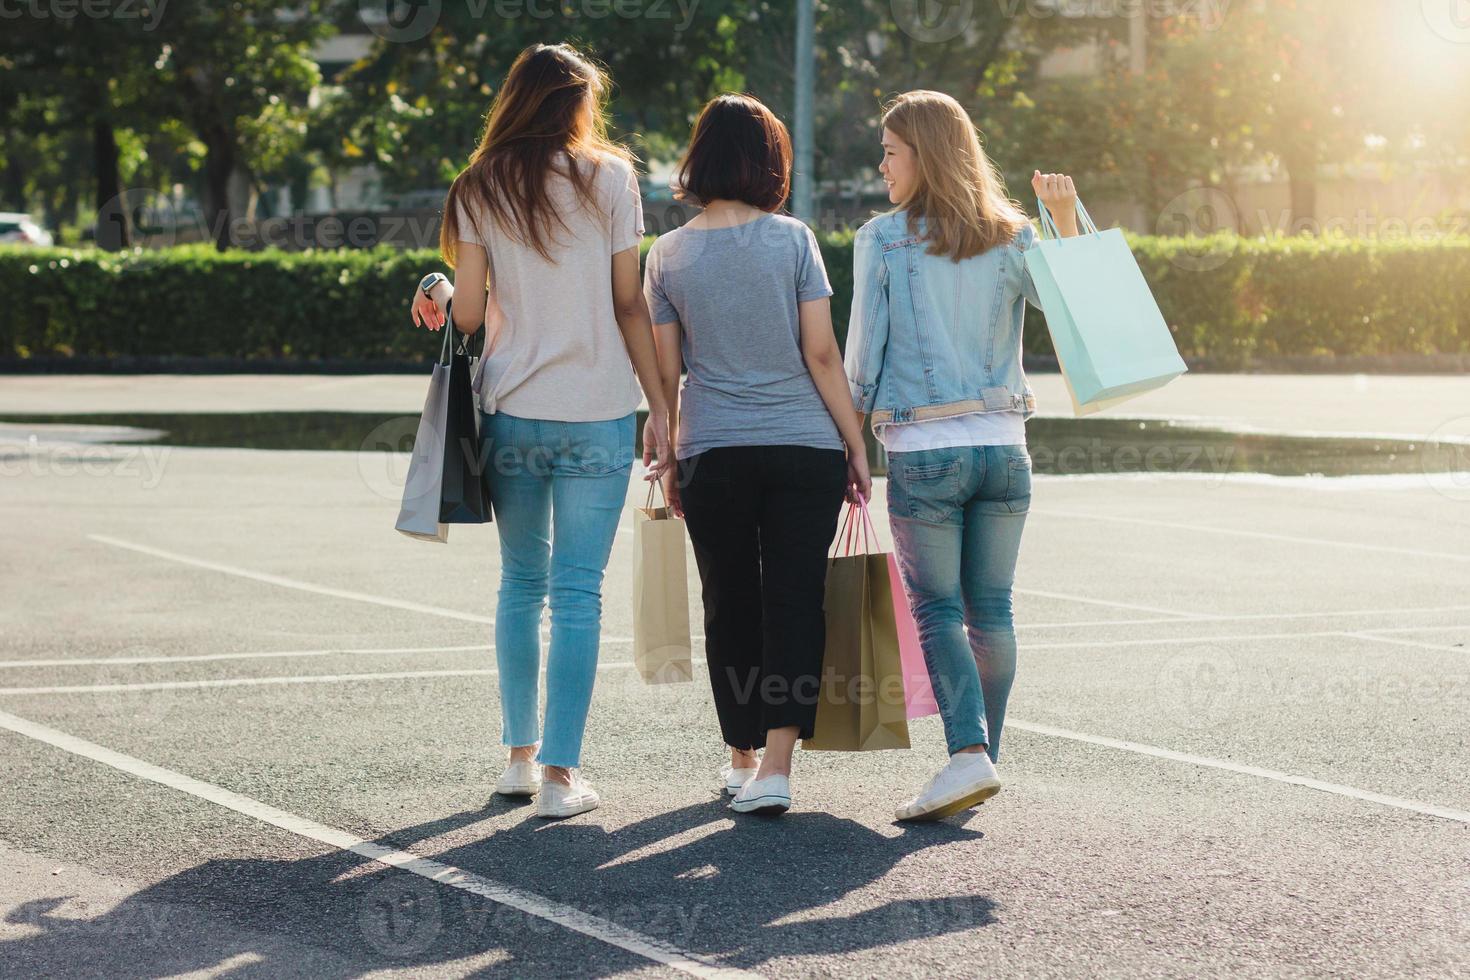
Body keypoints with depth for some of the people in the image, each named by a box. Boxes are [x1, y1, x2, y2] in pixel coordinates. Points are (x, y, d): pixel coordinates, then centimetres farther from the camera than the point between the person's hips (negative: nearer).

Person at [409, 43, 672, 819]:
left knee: (521, 585, 16)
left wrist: (431, 306, 22)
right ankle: (560, 772, -3)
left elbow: (468, 313, 0)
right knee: (577, 593, 0)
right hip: (596, 417, -2)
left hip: (510, 413, 2)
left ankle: (520, 756, 21)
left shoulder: (478, 190, 3)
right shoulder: (608, 179, -1)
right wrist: (660, 408, 3)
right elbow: (630, 305, -2)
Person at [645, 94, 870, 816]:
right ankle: (775, 769, -10)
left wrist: (666, 460, 15)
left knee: (730, 605, 12)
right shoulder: (793, 240, -3)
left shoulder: (668, 255, 2)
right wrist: (856, 445, 2)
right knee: (794, 601, -1)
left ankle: (743, 758, 22)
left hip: (712, 454, 1)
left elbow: (665, 373, 5)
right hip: (805, 449, -1)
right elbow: (822, 356, -5)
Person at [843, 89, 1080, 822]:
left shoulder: (881, 240, -4)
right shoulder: (1011, 238, 5)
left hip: (921, 453, -3)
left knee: (937, 607, 2)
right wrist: (1066, 220, 2)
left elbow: (863, 356, -3)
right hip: (1003, 445, 3)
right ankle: (984, 756, 16)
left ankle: (967, 753, -15)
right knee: (991, 609, 11)